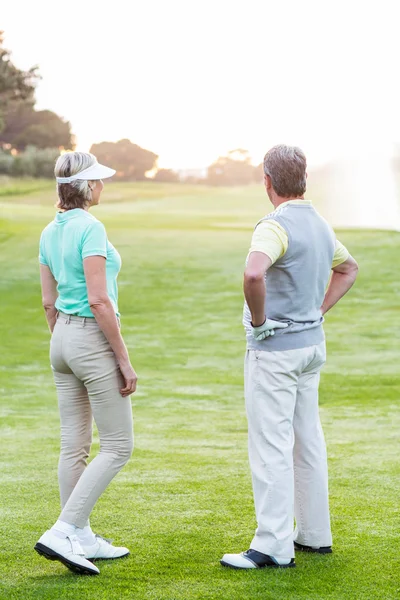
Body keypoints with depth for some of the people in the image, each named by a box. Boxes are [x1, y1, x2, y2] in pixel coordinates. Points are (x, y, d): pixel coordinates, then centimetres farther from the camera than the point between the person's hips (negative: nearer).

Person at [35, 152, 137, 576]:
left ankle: (83, 540, 18)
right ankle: (61, 533, -8)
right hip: (95, 339, -9)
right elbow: (98, 300, -22)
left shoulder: (49, 232, 8)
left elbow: (49, 302, 13)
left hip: (63, 338, 9)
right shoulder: (90, 228, -18)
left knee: (74, 446, 11)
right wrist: (124, 360, -17)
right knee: (117, 447, -1)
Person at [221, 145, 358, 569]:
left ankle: (273, 546, -5)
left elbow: (254, 273, -38)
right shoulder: (320, 225, 9)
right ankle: (314, 534, 22)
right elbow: (348, 268, 27)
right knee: (308, 440, 15)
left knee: (271, 447, -6)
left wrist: (259, 319, -22)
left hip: (274, 346, -9)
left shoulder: (276, 226, -19)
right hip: (312, 342, 9)